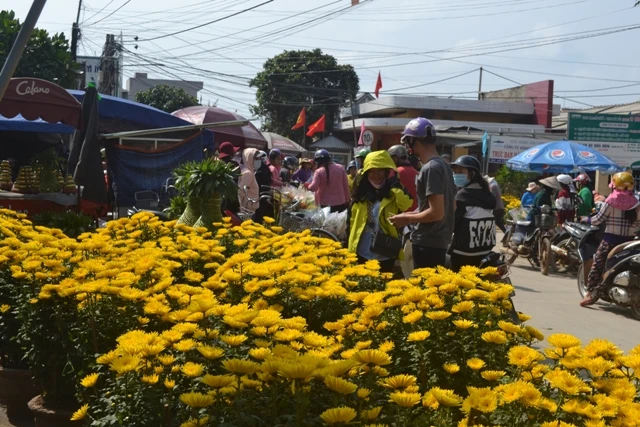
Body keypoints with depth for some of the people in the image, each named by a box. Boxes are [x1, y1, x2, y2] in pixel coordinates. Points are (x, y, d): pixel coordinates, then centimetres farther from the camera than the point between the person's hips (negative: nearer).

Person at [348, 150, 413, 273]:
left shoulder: (394, 192, -2)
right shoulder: (360, 193, 6)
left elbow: (406, 205, -22)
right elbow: (351, 219, 10)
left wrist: (395, 185, -16)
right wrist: (350, 246, 6)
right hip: (362, 253, 3)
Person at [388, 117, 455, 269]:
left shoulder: (430, 168, -18)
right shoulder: (443, 165, 11)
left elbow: (436, 212, -23)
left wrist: (407, 219, -9)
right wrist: (411, 215, 15)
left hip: (427, 243, -10)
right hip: (439, 240, 10)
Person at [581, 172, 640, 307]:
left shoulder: (612, 200, -10)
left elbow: (598, 219, -5)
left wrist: (588, 220, 14)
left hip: (611, 239, -3)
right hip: (629, 240, 4)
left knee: (598, 265, 4)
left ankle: (592, 292, -1)